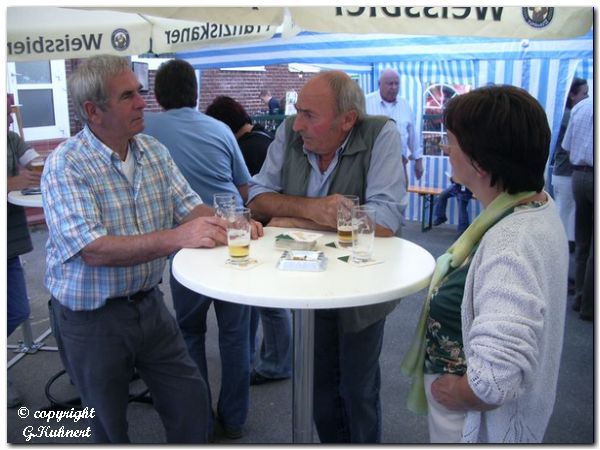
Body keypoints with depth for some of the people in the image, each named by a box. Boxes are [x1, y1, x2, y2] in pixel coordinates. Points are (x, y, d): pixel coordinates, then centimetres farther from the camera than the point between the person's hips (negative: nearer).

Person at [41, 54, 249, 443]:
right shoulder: (66, 165, -18)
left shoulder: (154, 151, 1)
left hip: (149, 304, 5)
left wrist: (224, 225, -23)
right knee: (110, 426, 16)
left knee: (192, 404, 12)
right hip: (91, 317, -4)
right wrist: (174, 238, -38)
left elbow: (190, 207, -1)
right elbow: (92, 251, -28)